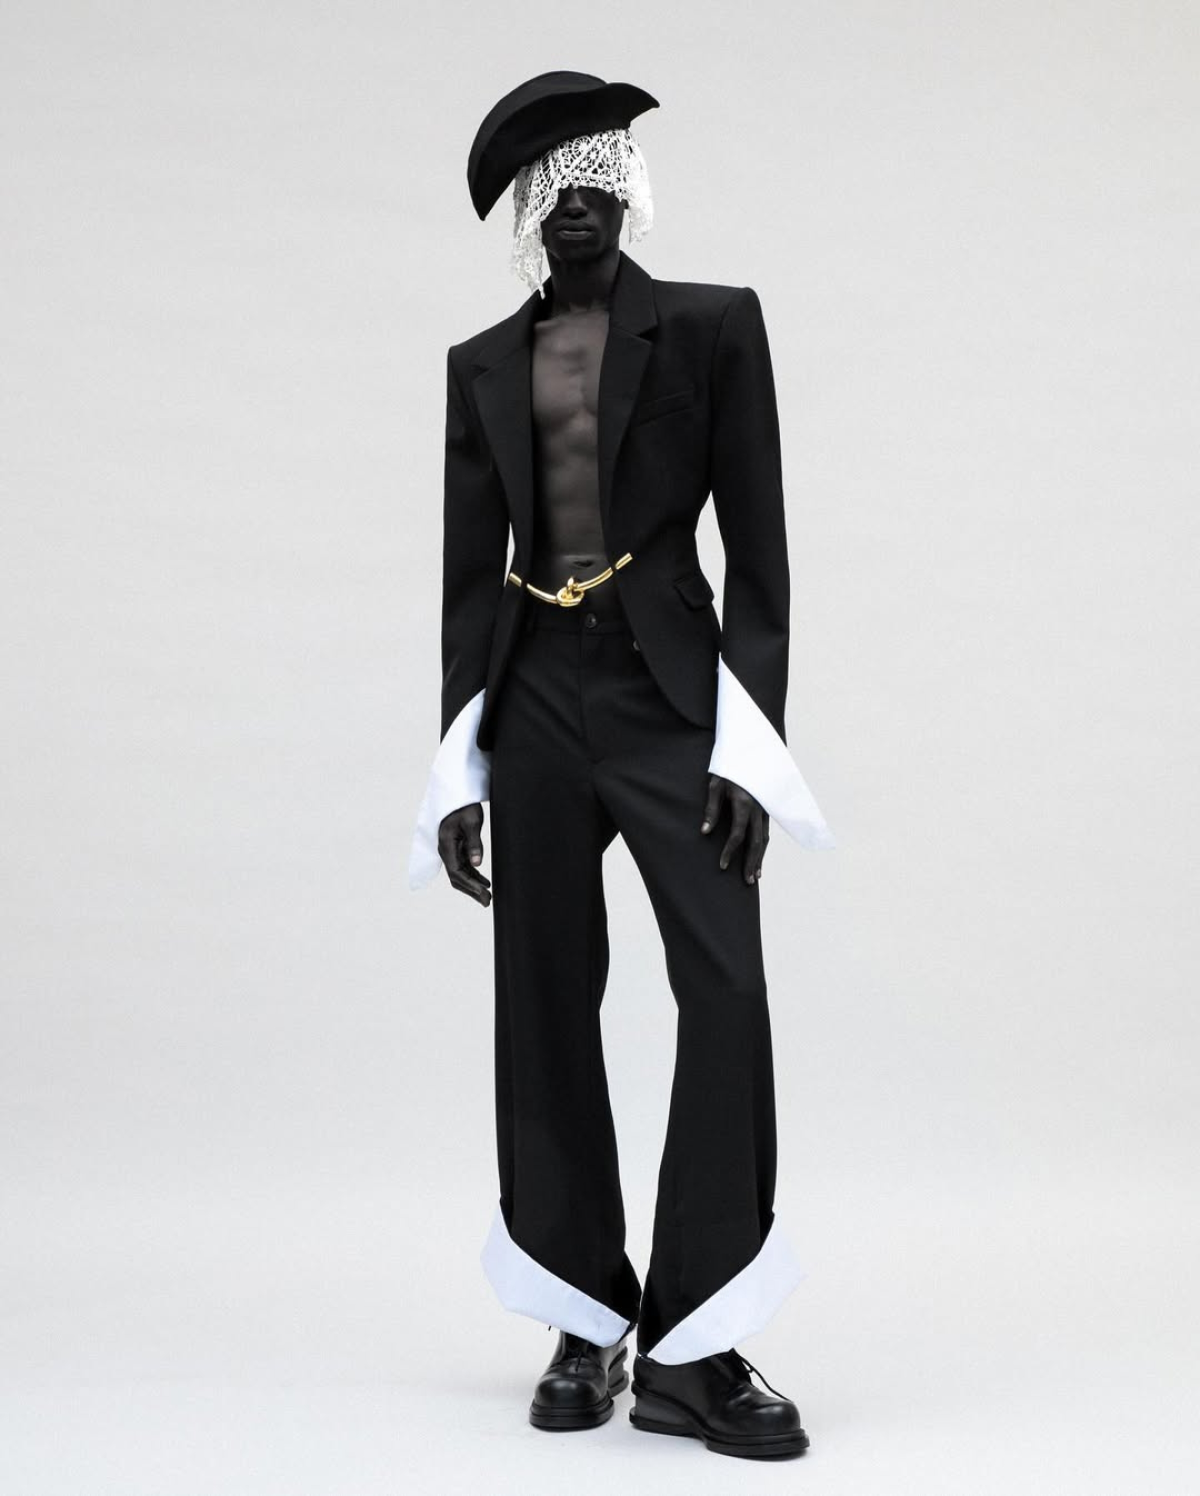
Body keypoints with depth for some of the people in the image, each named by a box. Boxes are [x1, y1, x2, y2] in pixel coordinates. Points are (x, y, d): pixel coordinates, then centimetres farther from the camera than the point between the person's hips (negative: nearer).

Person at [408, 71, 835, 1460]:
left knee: (728, 991, -15)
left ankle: (690, 1347, -9)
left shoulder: (713, 325, 4)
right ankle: (589, 1326, 14)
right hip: (534, 704, 3)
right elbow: (467, 574, 13)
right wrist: (457, 770, 6)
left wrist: (747, 746, -9)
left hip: (666, 691, -3)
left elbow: (758, 550, 0)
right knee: (546, 1014, 3)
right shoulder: (482, 364, 13)